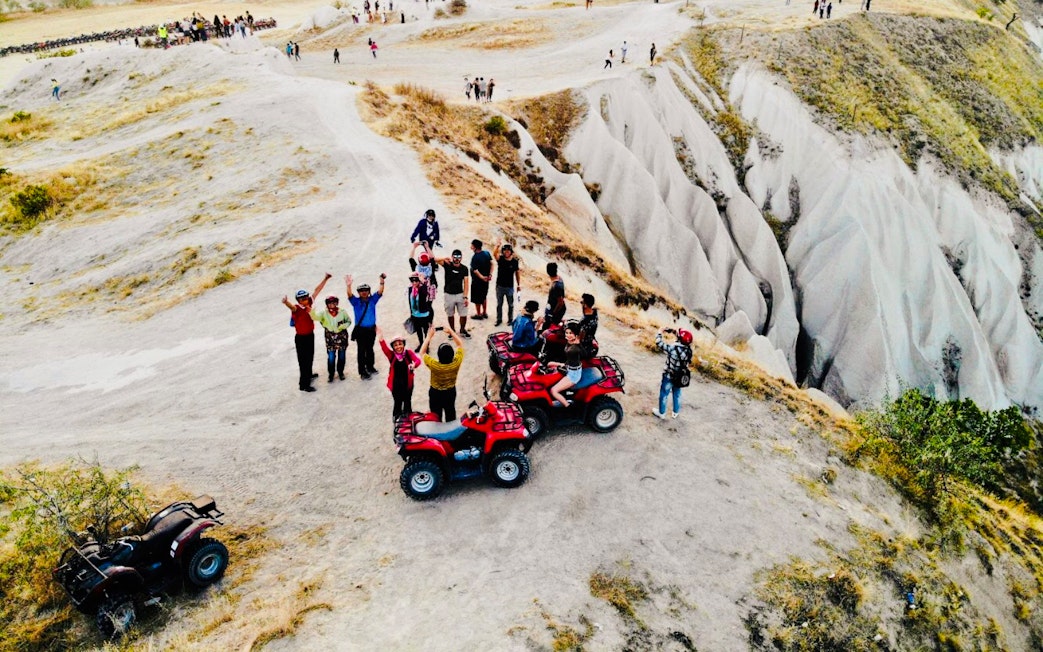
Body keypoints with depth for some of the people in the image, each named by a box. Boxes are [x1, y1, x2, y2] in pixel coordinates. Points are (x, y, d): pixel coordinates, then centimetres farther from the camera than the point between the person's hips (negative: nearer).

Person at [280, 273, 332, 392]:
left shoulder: (309, 304, -4)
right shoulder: (297, 309, -24)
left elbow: (317, 290, 5)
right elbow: (292, 307, -49)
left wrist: (325, 279, 9)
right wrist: (286, 302, -72)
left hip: (310, 335, 8)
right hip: (301, 338, -8)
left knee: (310, 357, 25)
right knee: (304, 360, -3)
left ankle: (308, 375, 47)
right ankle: (304, 385, 4)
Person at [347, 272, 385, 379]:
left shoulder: (372, 300, 1)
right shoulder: (356, 302, -6)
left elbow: (380, 292, -10)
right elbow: (350, 295, -24)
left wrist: (382, 281, -28)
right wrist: (349, 285, -44)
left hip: (371, 329, 3)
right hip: (360, 330, -3)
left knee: (370, 349, 18)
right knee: (361, 351, 0)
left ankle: (370, 367, 35)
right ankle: (362, 372, 5)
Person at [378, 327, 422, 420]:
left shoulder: (408, 353, -11)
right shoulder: (391, 355, -10)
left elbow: (418, 360, -24)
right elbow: (384, 348, -28)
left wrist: (414, 365, -49)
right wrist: (381, 338, -46)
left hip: (407, 383, 0)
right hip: (396, 384, 0)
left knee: (407, 401, 17)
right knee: (398, 402, 9)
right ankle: (397, 419, 29)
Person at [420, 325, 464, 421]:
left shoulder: (434, 365, -37)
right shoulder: (456, 363, -31)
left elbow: (422, 353, -19)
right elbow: (460, 344, -14)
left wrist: (429, 336, -18)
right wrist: (451, 331, -13)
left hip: (435, 393, -2)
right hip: (451, 392, 2)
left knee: (436, 418, 20)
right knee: (450, 414, 27)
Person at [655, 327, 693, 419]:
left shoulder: (672, 348, -31)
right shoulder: (689, 350, -15)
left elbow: (659, 343, -23)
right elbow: (684, 341, 6)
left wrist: (660, 332, -6)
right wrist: (674, 331, 4)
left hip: (669, 377, -5)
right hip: (680, 377, 5)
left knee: (664, 394, 16)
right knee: (677, 394, 25)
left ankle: (661, 413, 32)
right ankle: (676, 412, 40)